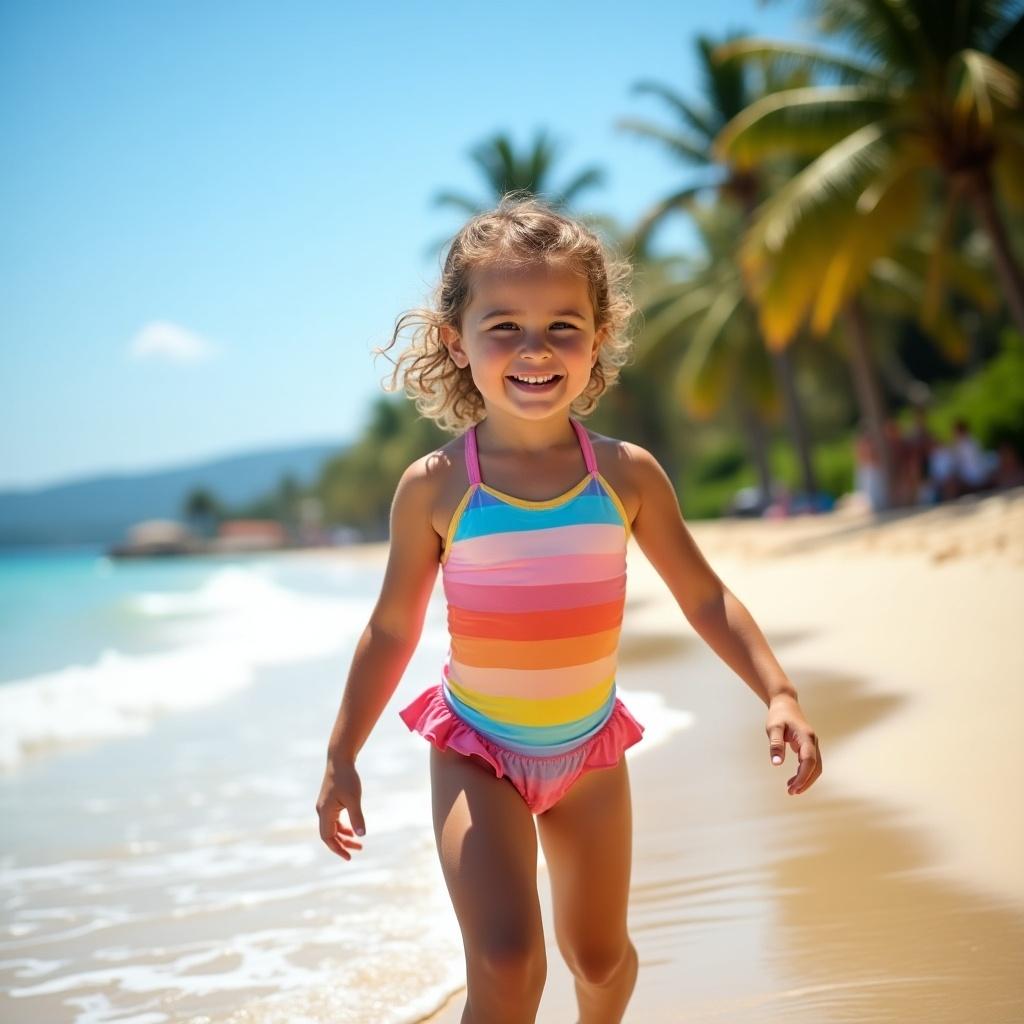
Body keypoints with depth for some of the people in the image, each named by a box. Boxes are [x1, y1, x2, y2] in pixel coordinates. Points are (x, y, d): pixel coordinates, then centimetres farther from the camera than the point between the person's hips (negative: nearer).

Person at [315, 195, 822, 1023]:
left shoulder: (627, 475, -9)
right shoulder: (435, 488, -13)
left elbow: (705, 597, 0)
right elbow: (393, 629, -3)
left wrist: (777, 692, -11)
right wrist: (342, 756, 0)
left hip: (590, 748, 3)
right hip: (477, 752, -2)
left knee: (600, 954, 18)